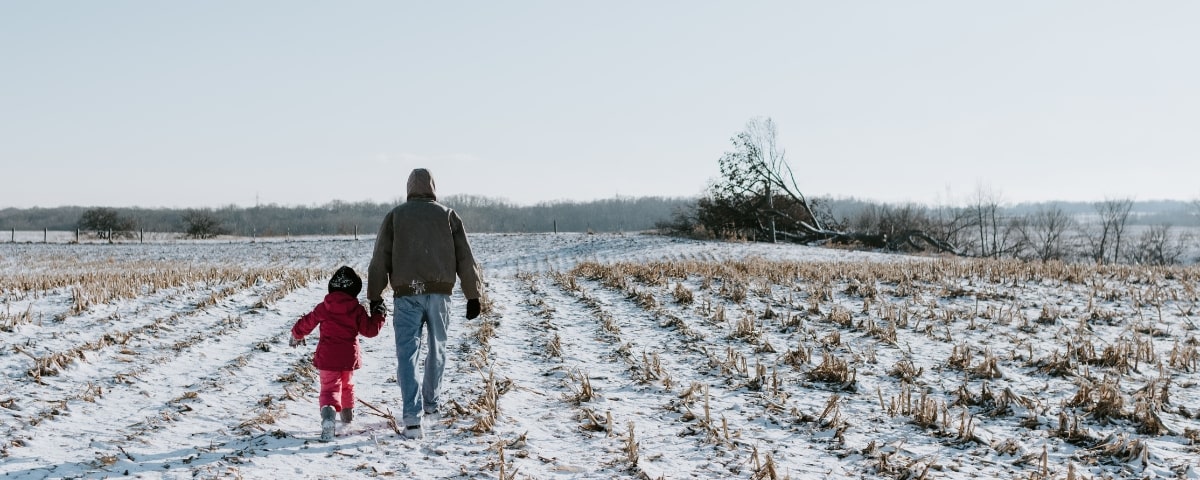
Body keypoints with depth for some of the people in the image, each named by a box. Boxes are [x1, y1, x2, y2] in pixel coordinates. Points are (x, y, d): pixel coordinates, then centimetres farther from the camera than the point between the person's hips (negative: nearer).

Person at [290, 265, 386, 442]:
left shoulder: (323, 308, -2)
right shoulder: (357, 310, -4)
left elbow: (306, 323, 7)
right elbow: (370, 330, -1)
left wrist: (296, 335, 27)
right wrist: (379, 315, 16)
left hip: (327, 357, -1)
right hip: (349, 356, 1)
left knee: (329, 388, -5)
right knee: (347, 384, 27)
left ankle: (328, 413, -34)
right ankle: (348, 412, 43)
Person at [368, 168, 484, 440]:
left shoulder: (395, 216, 7)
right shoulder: (448, 215, 8)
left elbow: (380, 259, 5)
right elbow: (465, 259, 6)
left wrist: (374, 296, 10)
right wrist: (473, 296, 10)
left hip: (406, 294, -1)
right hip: (439, 293, 1)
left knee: (407, 355, -3)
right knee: (437, 349, 21)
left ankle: (413, 419, -13)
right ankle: (430, 401, 36)